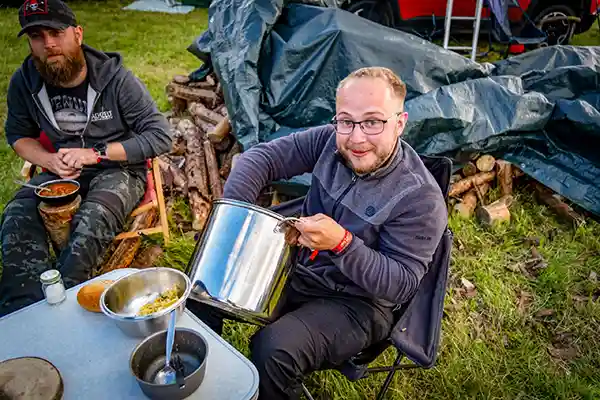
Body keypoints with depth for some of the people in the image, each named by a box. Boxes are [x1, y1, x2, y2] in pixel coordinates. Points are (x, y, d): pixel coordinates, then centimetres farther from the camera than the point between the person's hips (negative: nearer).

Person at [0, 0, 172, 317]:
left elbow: (160, 136, -13)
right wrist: (50, 160, -10)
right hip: (61, 170, 4)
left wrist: (96, 153, -20)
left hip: (118, 169, -4)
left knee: (92, 221, -34)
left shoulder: (116, 79, -14)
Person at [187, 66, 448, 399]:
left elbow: (402, 284, -21)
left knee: (273, 350, -29)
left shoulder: (421, 197, -23)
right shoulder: (331, 141, -9)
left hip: (358, 303, -5)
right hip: (298, 271, 6)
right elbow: (263, 157, -7)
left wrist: (342, 243, -35)